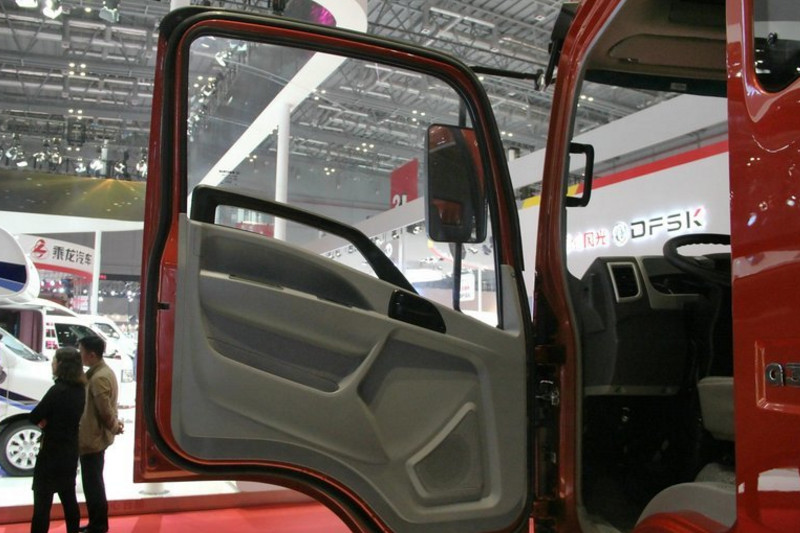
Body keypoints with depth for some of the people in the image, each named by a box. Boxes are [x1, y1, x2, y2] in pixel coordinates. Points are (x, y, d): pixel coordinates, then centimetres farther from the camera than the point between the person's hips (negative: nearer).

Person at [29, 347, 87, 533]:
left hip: (52, 454, -8)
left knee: (42, 502, -3)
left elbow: (34, 417, -17)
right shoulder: (79, 390, 4)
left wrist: (44, 420, 2)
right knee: (68, 498, 18)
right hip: (69, 452, 8)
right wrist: (48, 420, -1)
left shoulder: (58, 390, -20)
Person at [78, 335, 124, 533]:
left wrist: (115, 427, -7)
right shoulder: (102, 372, 10)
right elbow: (105, 408, 15)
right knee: (94, 483, 19)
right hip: (95, 437, 10)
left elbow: (105, 411, -21)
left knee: (93, 485, 1)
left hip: (93, 439, -10)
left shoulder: (98, 378, -24)